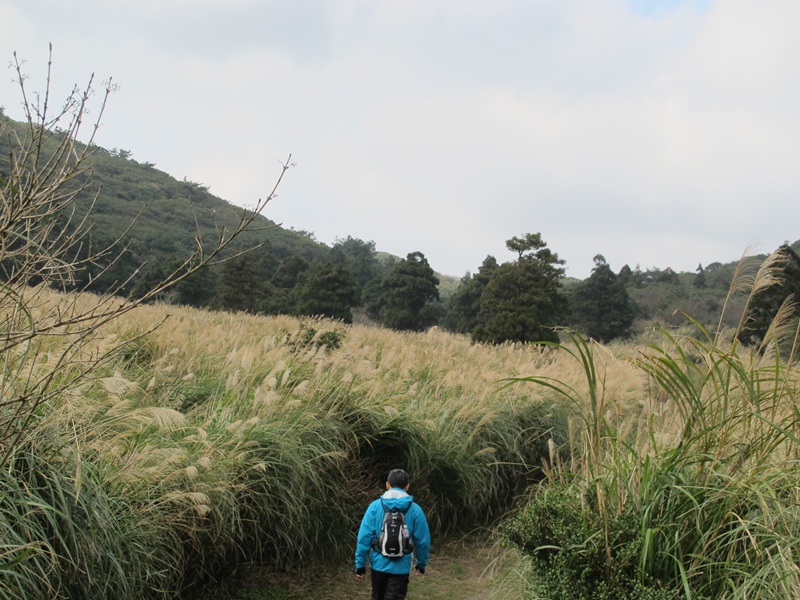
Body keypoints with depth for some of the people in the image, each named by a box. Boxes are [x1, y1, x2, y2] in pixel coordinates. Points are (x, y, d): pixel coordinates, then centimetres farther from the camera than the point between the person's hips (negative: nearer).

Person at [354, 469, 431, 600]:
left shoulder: (375, 506, -5)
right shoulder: (415, 510, -5)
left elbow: (364, 537, -8)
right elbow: (423, 540, -1)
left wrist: (360, 564, -1)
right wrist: (421, 563, 14)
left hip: (378, 564, 1)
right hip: (400, 567, -1)